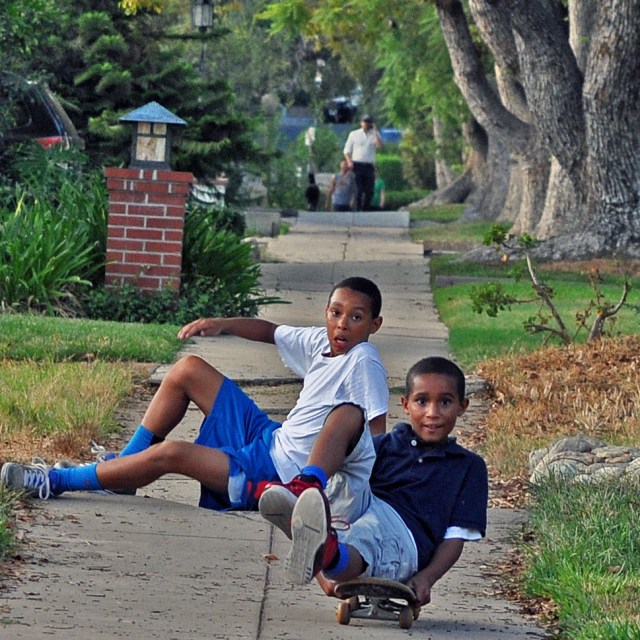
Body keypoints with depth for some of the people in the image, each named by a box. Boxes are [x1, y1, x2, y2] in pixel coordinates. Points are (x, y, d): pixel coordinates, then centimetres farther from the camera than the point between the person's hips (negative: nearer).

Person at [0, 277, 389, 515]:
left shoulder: (363, 362, -17)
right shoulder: (321, 342, 5)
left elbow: (377, 434, -23)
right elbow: (269, 331, 22)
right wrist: (221, 325, 5)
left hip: (276, 475, -9)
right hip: (266, 437, 9)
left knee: (171, 453, -23)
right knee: (189, 369, 9)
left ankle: (57, 481, -8)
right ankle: (124, 464, 14)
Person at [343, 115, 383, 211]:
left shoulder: (375, 135, 12)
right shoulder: (354, 134, 11)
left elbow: (379, 146, -7)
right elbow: (347, 150, 10)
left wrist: (375, 132, -6)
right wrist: (349, 161, -7)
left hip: (369, 166, 2)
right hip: (357, 165, -2)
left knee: (369, 190, 0)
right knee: (358, 190, -7)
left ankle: (366, 210, 11)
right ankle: (358, 210, -5)